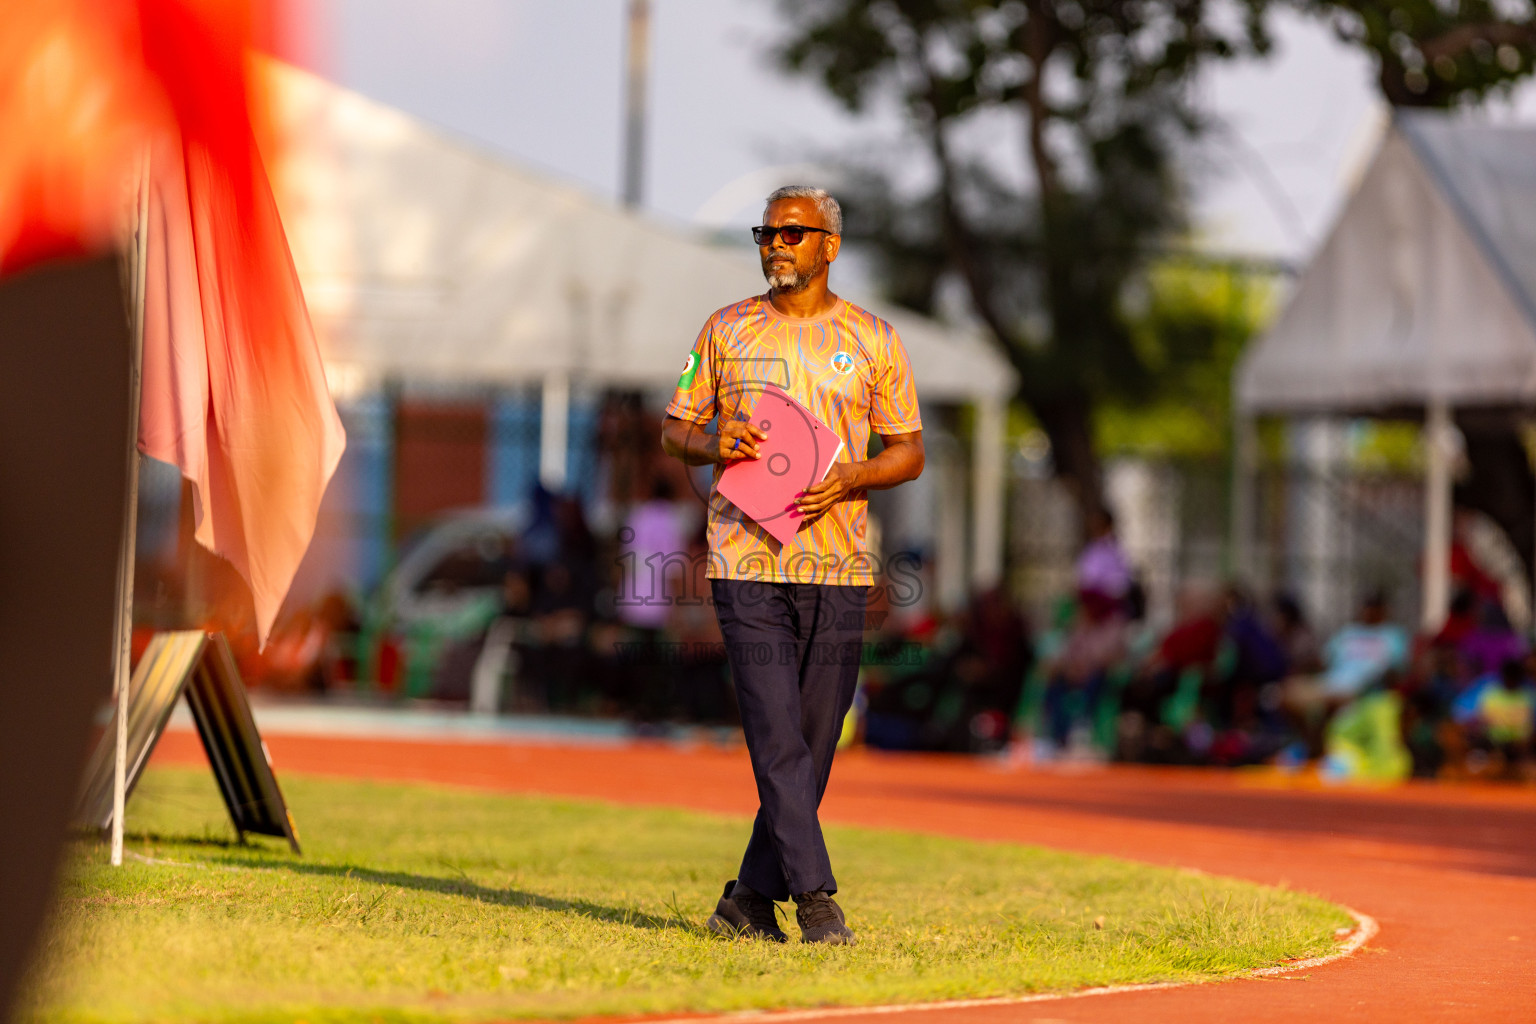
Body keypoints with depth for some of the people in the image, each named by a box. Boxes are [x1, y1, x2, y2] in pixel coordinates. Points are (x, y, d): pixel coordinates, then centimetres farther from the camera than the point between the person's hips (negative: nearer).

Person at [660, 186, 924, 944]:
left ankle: (752, 898, 13)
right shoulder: (727, 330, 10)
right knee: (777, 739, -13)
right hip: (747, 561, -1)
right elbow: (675, 430, 14)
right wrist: (713, 445, -9)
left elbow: (909, 452, 9)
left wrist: (848, 477, -10)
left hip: (838, 567, 1)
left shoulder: (872, 339, 8)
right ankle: (814, 896, -17)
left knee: (813, 745, 2)